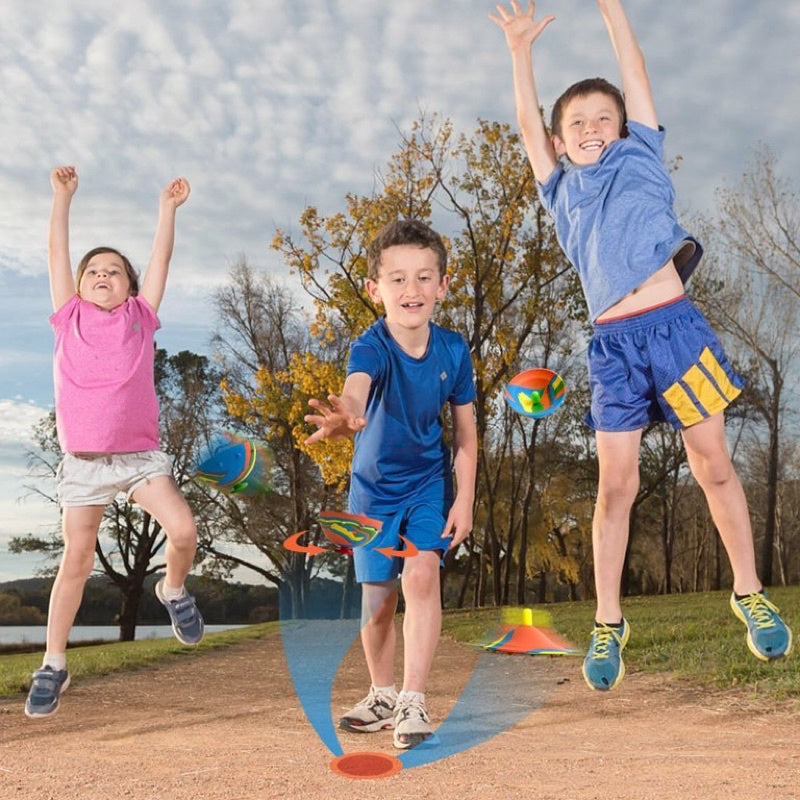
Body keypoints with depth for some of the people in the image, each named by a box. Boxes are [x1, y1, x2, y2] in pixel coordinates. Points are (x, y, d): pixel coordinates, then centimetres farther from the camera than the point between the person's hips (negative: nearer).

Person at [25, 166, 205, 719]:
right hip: (82, 460, 0)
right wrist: (63, 197, 7)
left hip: (140, 454, 0)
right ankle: (54, 666, 15)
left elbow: (161, 259, 6)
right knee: (77, 560, 2)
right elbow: (57, 254, 7)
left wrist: (168, 208, 7)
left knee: (184, 530, -17)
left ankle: (174, 590, 16)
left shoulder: (139, 318, 6)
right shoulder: (70, 319, 7)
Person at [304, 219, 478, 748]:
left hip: (431, 481, 1)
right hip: (374, 487, -1)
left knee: (421, 576, -17)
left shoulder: (453, 350, -15)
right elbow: (356, 388, -50)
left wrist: (464, 500, -8)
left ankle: (414, 700, -5)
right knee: (377, 597, 8)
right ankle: (382, 695, 31)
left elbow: (465, 430, -5)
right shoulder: (371, 348, -26)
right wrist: (347, 416, -74)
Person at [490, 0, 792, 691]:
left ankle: (750, 594, 20)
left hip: (674, 324, -1)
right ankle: (608, 624, 9)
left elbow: (635, 76, 13)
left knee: (714, 465, 4)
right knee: (615, 486, 0)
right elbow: (529, 129, 16)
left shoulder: (640, 158, 15)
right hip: (613, 344, 1)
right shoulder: (562, 190, 18)